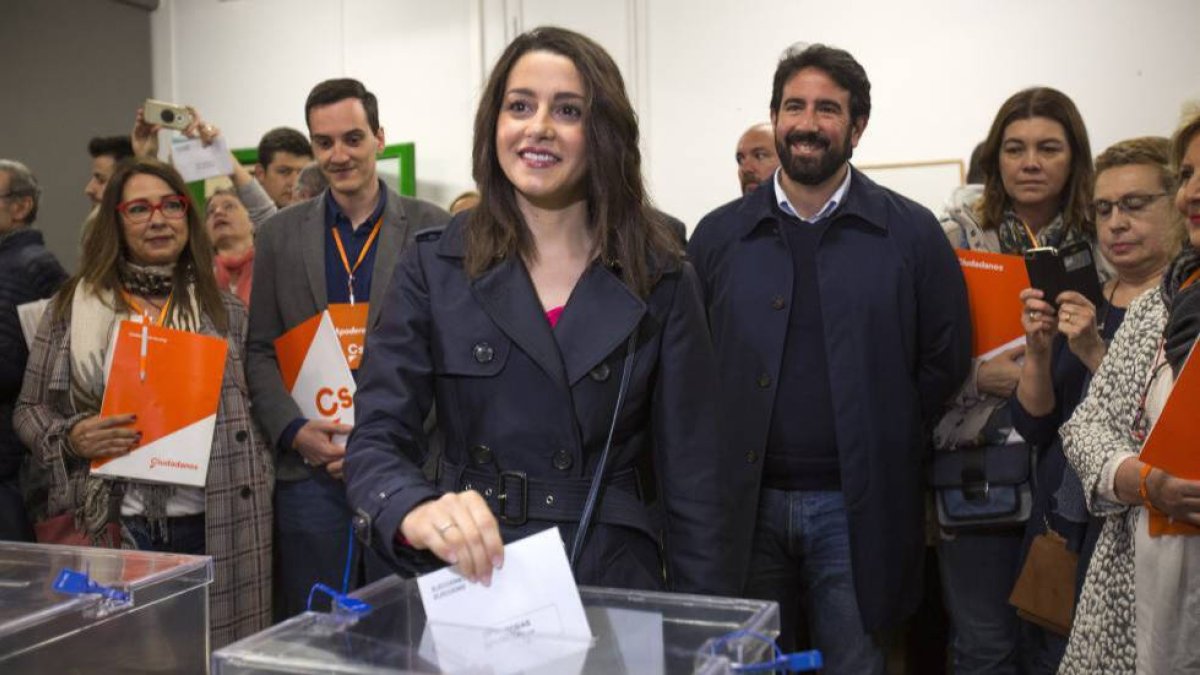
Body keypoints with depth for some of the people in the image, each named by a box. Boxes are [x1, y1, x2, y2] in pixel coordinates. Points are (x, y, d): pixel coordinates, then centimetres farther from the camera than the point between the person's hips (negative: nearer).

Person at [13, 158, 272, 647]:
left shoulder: (224, 309, 5)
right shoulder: (75, 304, 3)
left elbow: (258, 412, 9)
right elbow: (28, 409, 7)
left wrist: (257, 494, 0)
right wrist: (72, 438, -12)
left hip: (214, 526, 1)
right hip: (110, 523, -1)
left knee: (214, 652, 7)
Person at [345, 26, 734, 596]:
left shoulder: (659, 280, -2)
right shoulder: (436, 266, -3)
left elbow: (692, 475, 0)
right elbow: (377, 437, -9)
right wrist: (417, 511, -31)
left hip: (613, 588, 0)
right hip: (472, 579, 0)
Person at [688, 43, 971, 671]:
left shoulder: (911, 232, 0)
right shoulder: (717, 235, 4)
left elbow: (946, 359, 3)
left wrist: (886, 445, 2)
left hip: (856, 508, -1)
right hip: (744, 503, 2)